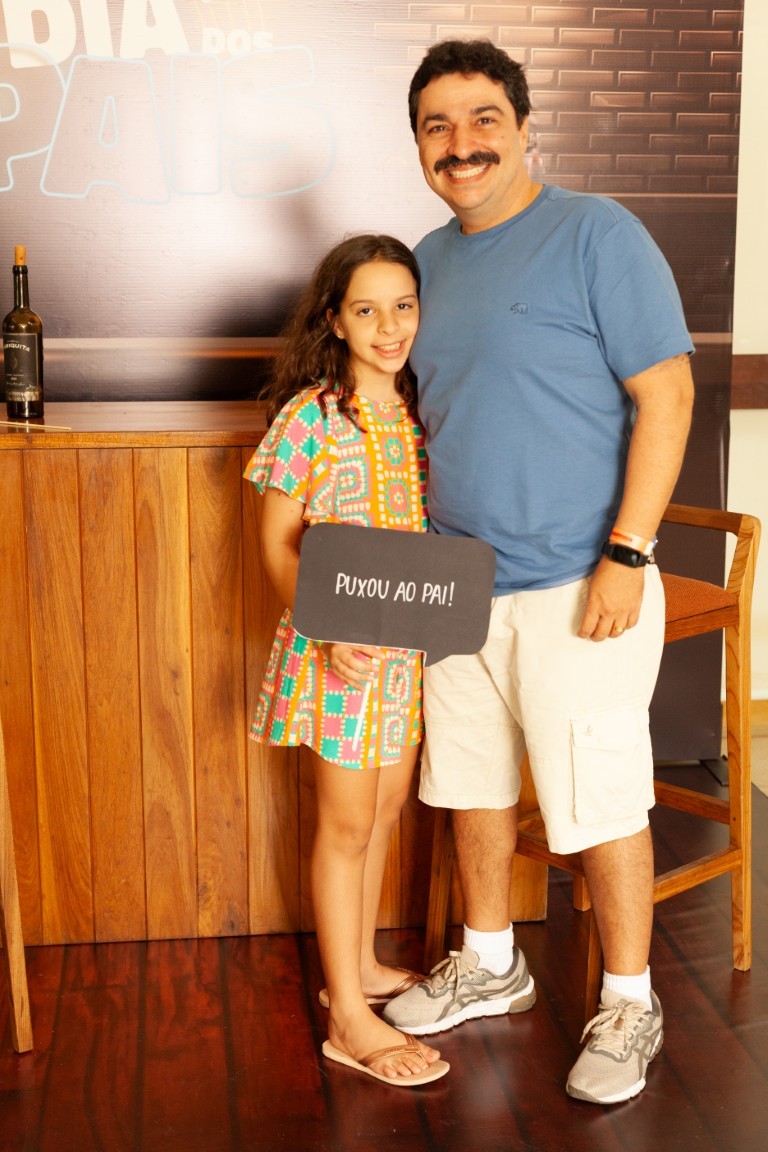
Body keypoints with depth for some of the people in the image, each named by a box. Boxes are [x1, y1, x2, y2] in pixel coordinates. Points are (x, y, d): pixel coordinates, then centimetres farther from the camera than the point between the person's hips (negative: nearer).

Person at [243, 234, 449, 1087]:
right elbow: (277, 546, -9)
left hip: (413, 645, 5)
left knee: (384, 808, 17)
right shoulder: (310, 417, -11)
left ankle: (360, 964, 37)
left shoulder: (426, 412, 3)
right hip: (339, 647, -5)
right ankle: (348, 1018, 15)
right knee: (347, 821, 3)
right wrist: (328, 628, -22)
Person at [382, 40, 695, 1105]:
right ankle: (490, 965, 36)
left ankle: (628, 1005, 21)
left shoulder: (597, 235, -9)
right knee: (472, 784, 16)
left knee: (601, 800, 1)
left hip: (575, 587, -6)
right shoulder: (429, 262, 12)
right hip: (456, 585, 7)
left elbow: (666, 396, -12)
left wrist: (625, 555, -18)